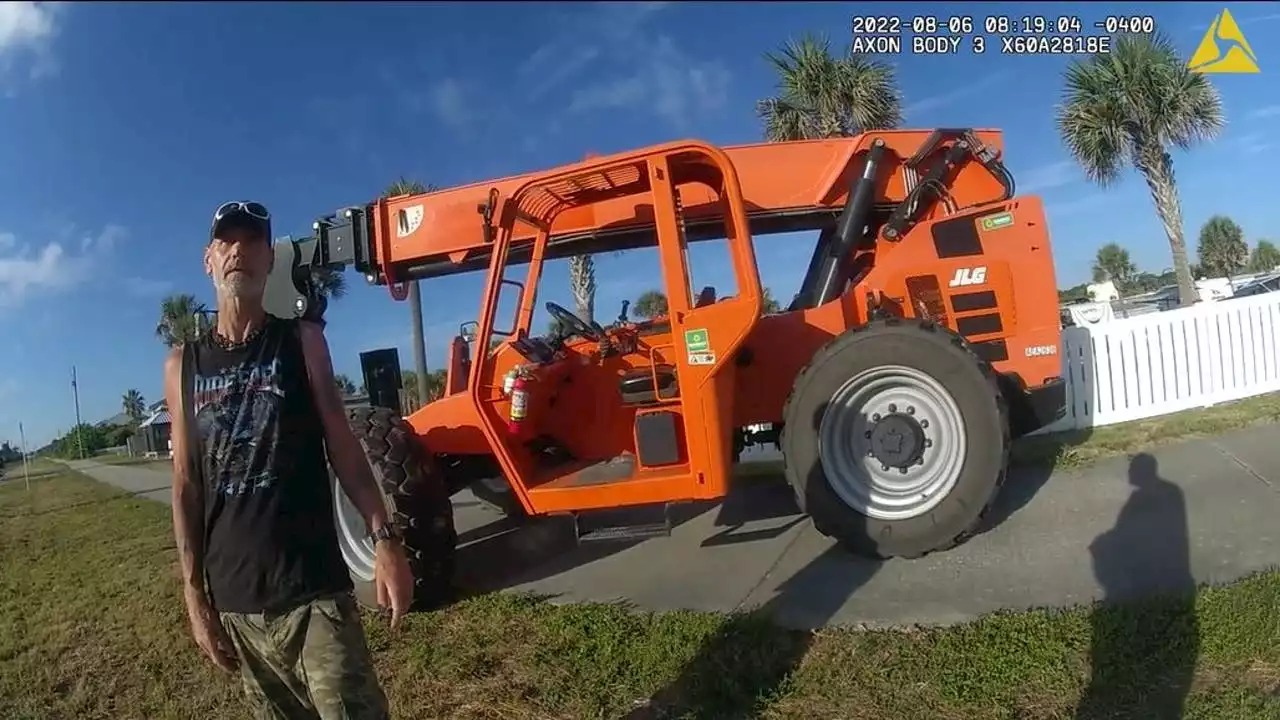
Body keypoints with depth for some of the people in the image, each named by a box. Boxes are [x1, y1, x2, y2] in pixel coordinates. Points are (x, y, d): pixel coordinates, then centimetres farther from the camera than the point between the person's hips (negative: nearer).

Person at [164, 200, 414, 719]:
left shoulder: (301, 341, 3)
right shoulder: (182, 365, 6)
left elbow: (341, 446, -1)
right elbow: (186, 486, 7)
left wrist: (384, 538, -10)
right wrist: (194, 593, 4)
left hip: (315, 590, -2)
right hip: (234, 602, 2)